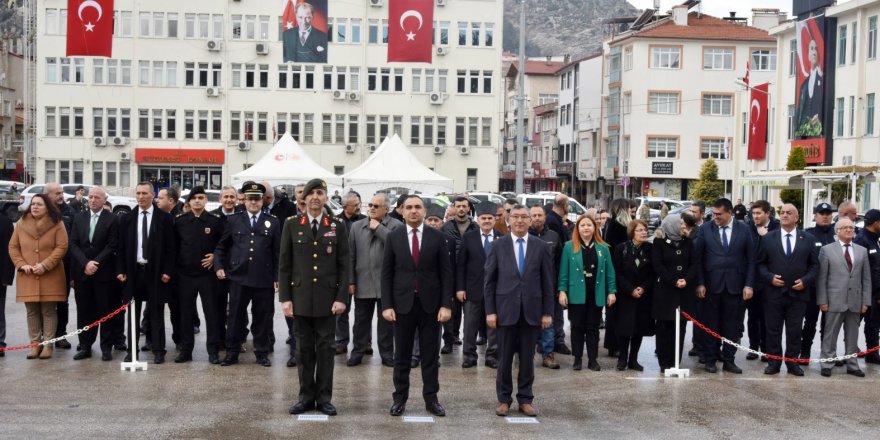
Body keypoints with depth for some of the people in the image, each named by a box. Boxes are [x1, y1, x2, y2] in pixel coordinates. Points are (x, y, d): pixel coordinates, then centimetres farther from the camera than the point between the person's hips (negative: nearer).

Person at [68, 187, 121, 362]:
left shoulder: (112, 220, -2)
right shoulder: (79, 218, 10)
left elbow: (112, 246, -8)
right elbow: (73, 244, 3)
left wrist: (96, 263, -15)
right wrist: (85, 263, -11)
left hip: (104, 273, -3)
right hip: (82, 273, 4)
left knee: (106, 311, 1)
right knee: (84, 311, 7)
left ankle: (106, 347, 7)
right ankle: (85, 346, 15)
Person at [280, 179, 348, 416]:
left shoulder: (338, 226, 2)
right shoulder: (291, 224, 3)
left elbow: (344, 265, 1)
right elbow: (284, 264, 3)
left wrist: (342, 298, -6)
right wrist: (285, 297, -2)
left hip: (327, 298, 0)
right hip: (300, 297, 1)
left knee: (325, 348, 4)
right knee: (304, 349, 7)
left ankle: (324, 398, 12)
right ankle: (306, 397, 16)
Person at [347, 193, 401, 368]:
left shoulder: (396, 226, 0)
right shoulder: (357, 226, 9)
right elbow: (351, 256, 7)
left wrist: (379, 228, -13)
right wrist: (351, 281, 2)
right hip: (363, 282, 2)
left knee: (386, 321, 6)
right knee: (361, 320, 9)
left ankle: (387, 354, 16)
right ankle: (358, 351, 20)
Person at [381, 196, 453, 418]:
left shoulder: (437, 237, 0)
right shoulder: (393, 237, 1)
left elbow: (446, 273, 0)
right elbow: (386, 273, 2)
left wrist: (446, 305, -7)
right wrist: (387, 305, -6)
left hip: (430, 303, 0)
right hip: (402, 303, 0)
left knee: (430, 355, 6)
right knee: (402, 355, 7)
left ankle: (431, 399, 14)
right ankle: (400, 398, 16)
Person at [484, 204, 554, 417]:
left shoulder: (542, 247, 3)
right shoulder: (498, 245, 2)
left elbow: (547, 283, 4)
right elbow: (490, 281, 2)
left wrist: (547, 312, 0)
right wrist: (490, 311, -4)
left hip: (532, 310, 1)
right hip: (506, 309, -1)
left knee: (527, 358, 7)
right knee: (505, 357, 6)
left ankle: (525, 399, 17)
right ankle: (504, 399, 17)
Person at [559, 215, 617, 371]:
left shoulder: (603, 248, 6)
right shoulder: (569, 247, 0)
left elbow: (609, 272, 6)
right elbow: (563, 271, -1)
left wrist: (612, 291, 0)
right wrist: (562, 291, -7)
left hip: (596, 295, 2)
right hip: (576, 294, -1)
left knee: (593, 327, 7)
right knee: (577, 327, 5)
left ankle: (593, 359, 13)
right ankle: (577, 358, 13)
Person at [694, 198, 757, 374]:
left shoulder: (743, 229, 2)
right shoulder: (705, 229, 1)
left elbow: (751, 259, 3)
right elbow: (698, 258, 1)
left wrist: (748, 284, -3)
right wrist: (700, 283, -5)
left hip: (735, 285, 1)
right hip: (711, 284, 0)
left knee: (732, 325, 5)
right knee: (710, 324, 5)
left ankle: (728, 359, 14)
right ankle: (710, 359, 15)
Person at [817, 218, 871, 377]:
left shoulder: (862, 251, 10)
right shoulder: (827, 250, 0)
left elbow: (866, 278, 10)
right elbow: (821, 278, -2)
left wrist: (865, 301, 3)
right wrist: (822, 301, -7)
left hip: (855, 301, 3)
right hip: (834, 301, -3)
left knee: (853, 336, 10)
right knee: (830, 334, 2)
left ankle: (852, 365, 19)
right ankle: (827, 364, 10)